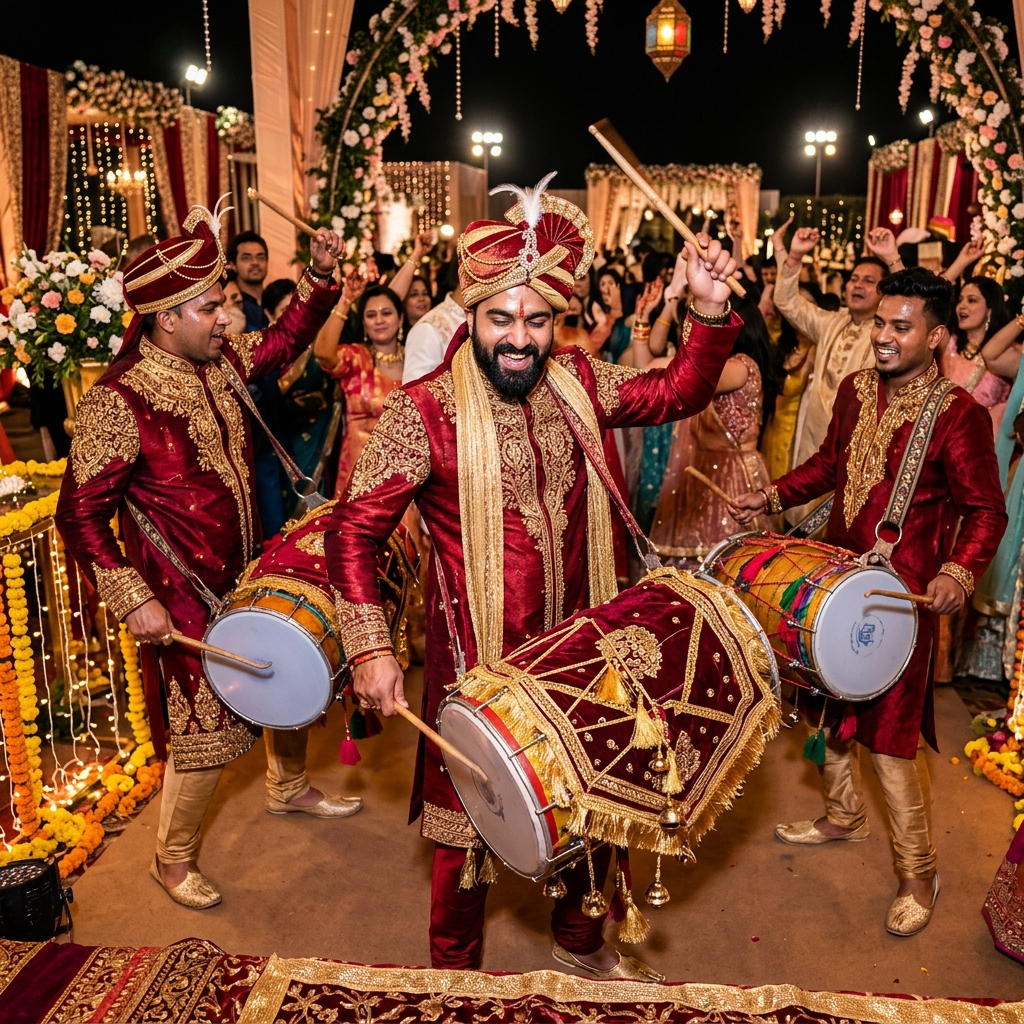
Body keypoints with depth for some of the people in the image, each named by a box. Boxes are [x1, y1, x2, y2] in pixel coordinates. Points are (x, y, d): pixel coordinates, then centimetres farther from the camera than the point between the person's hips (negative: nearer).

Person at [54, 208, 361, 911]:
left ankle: (289, 787, 49)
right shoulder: (118, 402, -22)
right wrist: (133, 598, -23)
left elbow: (283, 342, 17)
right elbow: (80, 513, -18)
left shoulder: (221, 362, -1)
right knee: (205, 733, 3)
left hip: (251, 575, 8)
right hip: (186, 597, -7)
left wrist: (320, 275, 3)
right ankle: (174, 861, 28)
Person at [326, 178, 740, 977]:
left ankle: (581, 942, 50)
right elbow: (355, 530, -17)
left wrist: (710, 311, -13)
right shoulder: (426, 411, -18)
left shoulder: (577, 381, -2)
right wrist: (370, 646, -26)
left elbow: (677, 394, 4)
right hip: (477, 659, -5)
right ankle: (455, 978, 40)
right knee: (471, 823, 13)